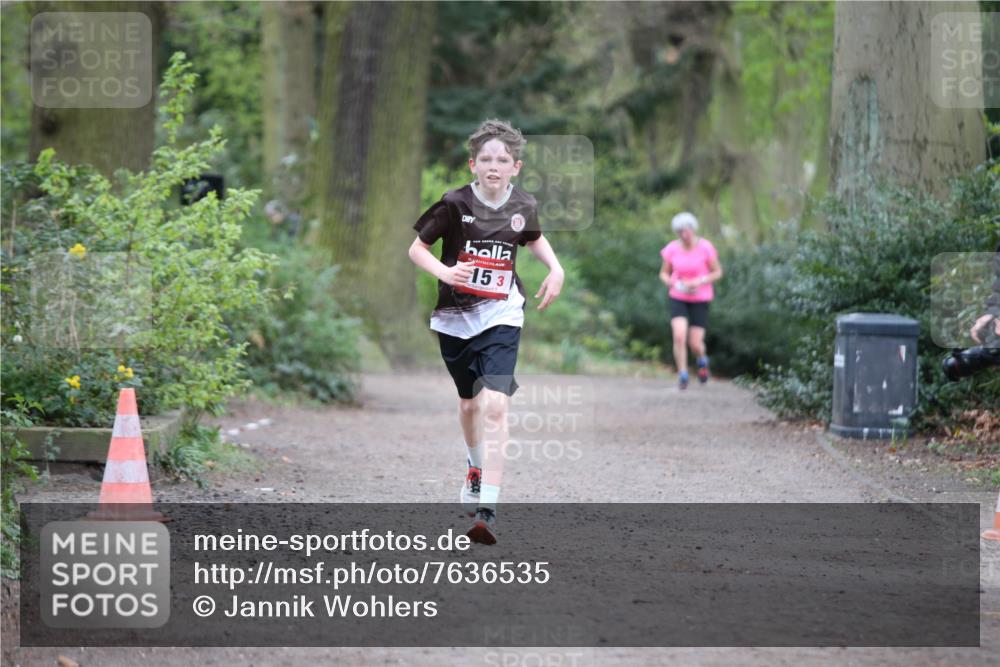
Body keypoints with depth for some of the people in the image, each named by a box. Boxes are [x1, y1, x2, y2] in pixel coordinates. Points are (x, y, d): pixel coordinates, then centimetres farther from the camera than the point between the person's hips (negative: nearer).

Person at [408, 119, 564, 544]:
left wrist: (555, 270, 6)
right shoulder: (455, 204, -10)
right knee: (468, 402, 19)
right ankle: (476, 468, 51)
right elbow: (417, 248, -4)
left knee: (494, 405, -19)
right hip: (455, 317, 1)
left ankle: (487, 509, -24)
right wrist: (445, 272, -22)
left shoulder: (523, 207, -2)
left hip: (500, 316, -1)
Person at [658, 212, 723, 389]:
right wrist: (674, 284, -16)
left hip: (700, 300, -1)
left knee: (695, 343, -3)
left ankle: (702, 360, 34)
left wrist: (699, 282, -21)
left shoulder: (705, 247, -13)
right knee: (679, 336, -20)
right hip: (678, 299, 1)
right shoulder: (672, 249, -7)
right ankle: (683, 377, -8)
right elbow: (664, 274, 6)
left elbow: (718, 272, -4)